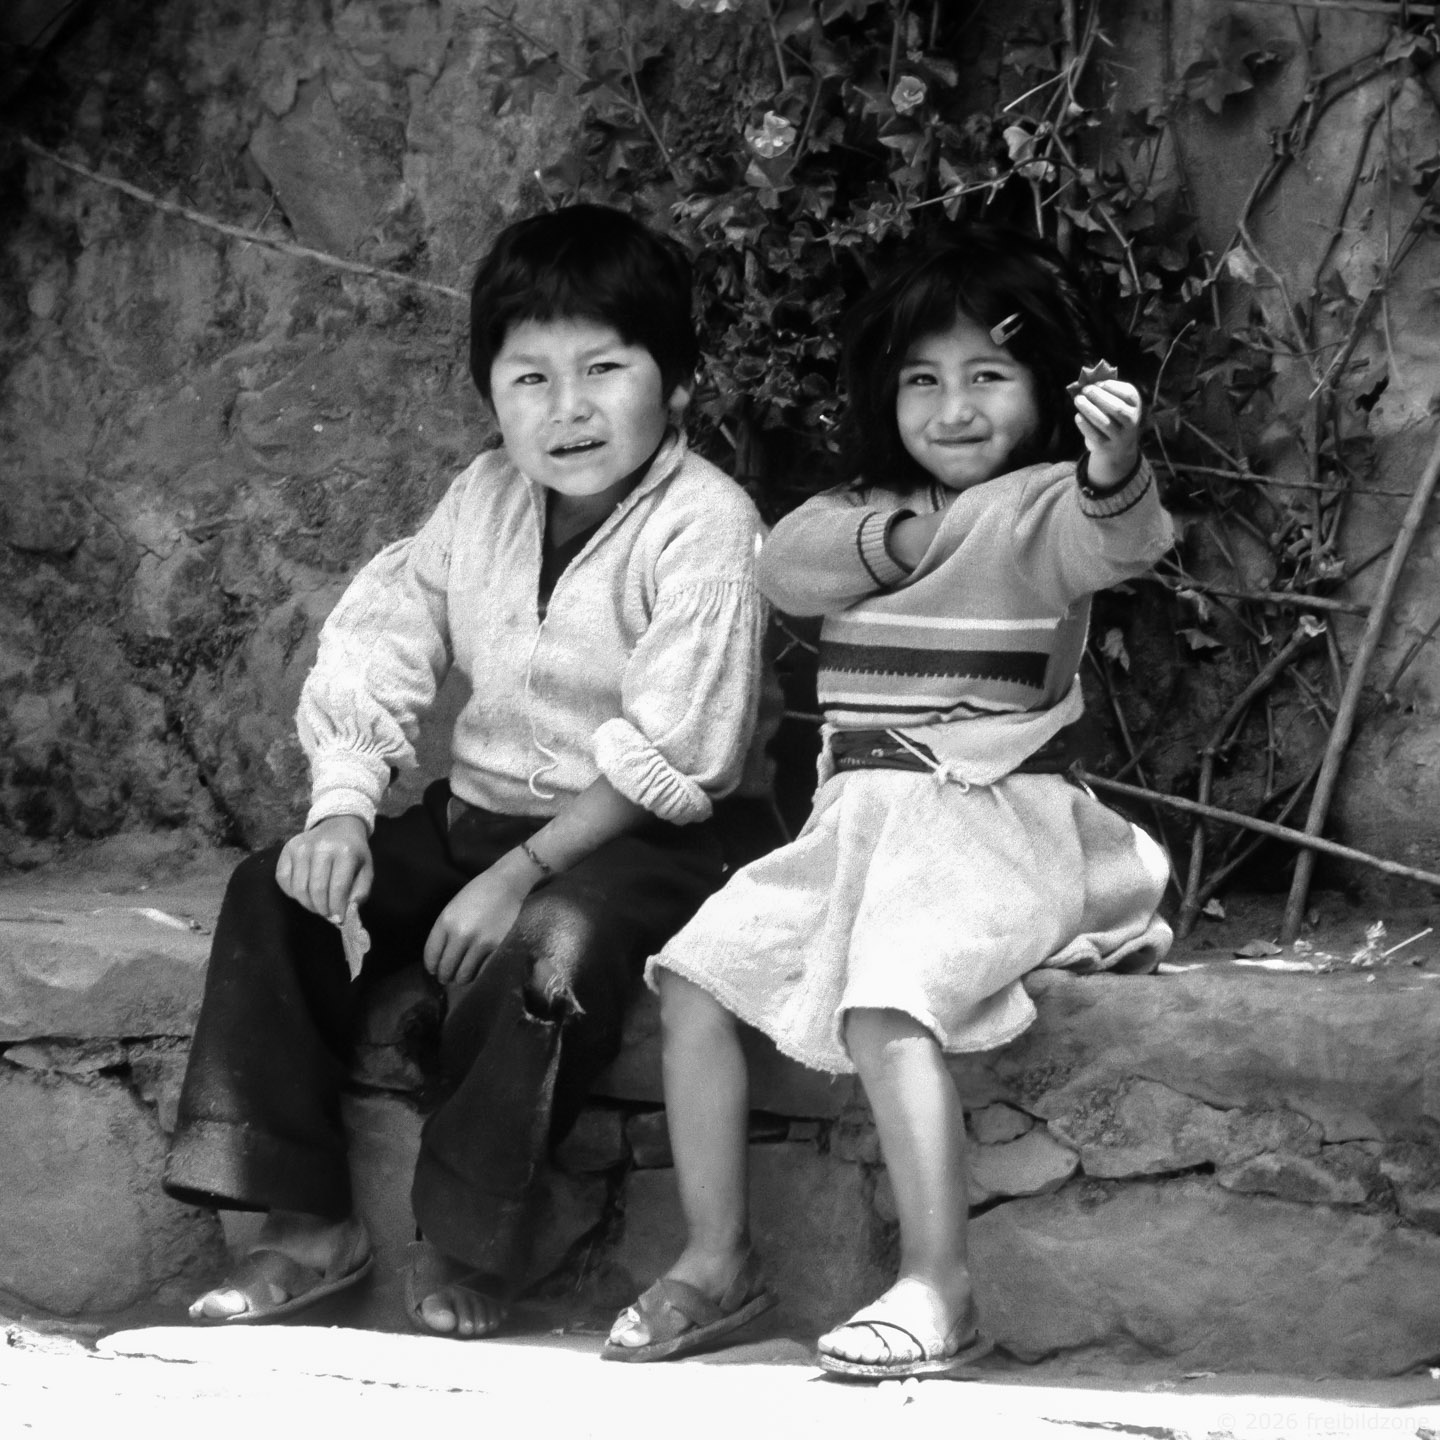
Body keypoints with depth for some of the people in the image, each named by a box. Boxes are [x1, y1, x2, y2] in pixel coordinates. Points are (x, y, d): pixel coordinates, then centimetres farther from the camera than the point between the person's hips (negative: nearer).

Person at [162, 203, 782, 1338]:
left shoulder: (705, 524, -17)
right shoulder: (483, 499, 4)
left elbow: (670, 757, -23)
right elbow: (376, 651, 3)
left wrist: (520, 873, -26)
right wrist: (342, 808, -13)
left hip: (657, 835, -7)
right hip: (484, 808, 7)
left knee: (552, 942, -37)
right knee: (277, 892, -7)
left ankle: (468, 1247, -18)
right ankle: (305, 1222, -4)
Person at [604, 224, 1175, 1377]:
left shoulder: (1046, 507, -3)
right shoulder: (866, 508, 19)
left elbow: (1120, 539, -26)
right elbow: (785, 564, 0)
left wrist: (1118, 467, -49)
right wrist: (888, 539, -17)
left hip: (993, 817, -7)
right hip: (859, 814, 7)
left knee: (887, 1004, -29)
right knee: (697, 976, -3)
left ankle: (939, 1291, -30)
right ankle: (718, 1261, 4)